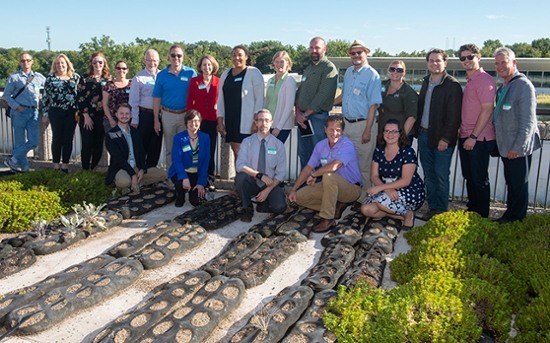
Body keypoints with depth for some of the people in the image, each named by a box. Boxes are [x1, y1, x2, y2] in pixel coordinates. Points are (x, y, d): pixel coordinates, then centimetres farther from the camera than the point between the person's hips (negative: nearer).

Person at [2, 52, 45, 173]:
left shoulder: (39, 77, 12)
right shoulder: (14, 77, 5)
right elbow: (6, 95, 3)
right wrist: (16, 106, -9)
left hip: (34, 112, 3)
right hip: (20, 112, -3)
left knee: (33, 142, -4)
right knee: (20, 142, 1)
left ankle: (12, 160, 10)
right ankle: (23, 166, 12)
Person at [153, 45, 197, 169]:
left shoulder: (191, 73, 0)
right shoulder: (162, 75, 3)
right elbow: (157, 99, 4)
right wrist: (156, 120, 0)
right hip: (168, 115, 1)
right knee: (170, 149, 9)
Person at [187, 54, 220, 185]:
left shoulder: (218, 81, 2)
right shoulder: (194, 81, 3)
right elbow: (190, 101, 3)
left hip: (212, 121, 1)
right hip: (198, 120, 0)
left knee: (211, 150, 6)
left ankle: (210, 179, 17)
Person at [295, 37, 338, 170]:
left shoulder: (329, 68, -7)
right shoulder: (308, 69, 19)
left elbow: (322, 95, -16)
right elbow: (299, 92, 15)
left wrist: (305, 114, -12)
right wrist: (298, 113, -2)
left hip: (318, 117, -8)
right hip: (302, 118, 8)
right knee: (303, 153, 13)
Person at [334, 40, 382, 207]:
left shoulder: (372, 75, -10)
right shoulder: (348, 72, 11)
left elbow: (373, 105, -14)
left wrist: (367, 131, -18)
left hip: (363, 125, -7)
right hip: (347, 124, 7)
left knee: (363, 166, 1)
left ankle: (362, 199, 14)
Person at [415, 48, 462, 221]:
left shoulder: (452, 85, -10)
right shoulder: (426, 82, 13)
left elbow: (454, 116, -15)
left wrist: (445, 138, -18)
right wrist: (417, 129, 9)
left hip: (441, 138, -7)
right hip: (424, 135, 7)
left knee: (441, 176, -1)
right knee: (428, 175, 12)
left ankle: (441, 211, 10)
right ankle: (432, 207, 22)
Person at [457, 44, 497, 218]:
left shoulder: (485, 80, -13)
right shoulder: (469, 81, 15)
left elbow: (487, 110, -18)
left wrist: (473, 136, -19)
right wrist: (462, 132, 15)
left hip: (479, 139, -9)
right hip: (465, 138, 9)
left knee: (479, 179, 0)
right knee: (469, 177, 15)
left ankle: (482, 217, 12)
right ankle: (471, 210, 27)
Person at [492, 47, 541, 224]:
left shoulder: (523, 85, -14)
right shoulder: (503, 87, 14)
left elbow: (528, 120, -19)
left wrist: (518, 146, -20)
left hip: (518, 148, -9)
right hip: (506, 147, 9)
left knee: (519, 185, 2)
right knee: (511, 183, 16)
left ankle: (516, 220, 12)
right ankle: (509, 215, 26)